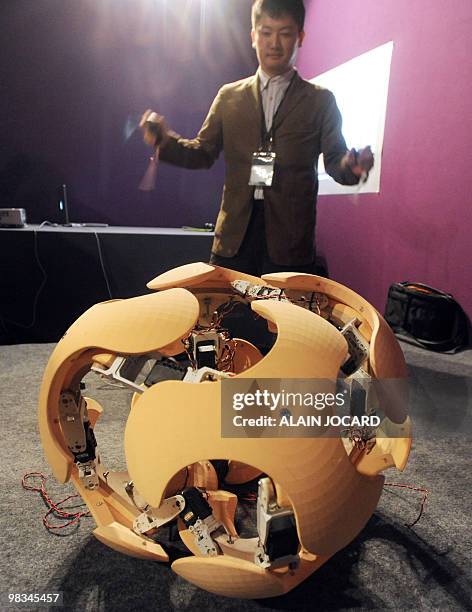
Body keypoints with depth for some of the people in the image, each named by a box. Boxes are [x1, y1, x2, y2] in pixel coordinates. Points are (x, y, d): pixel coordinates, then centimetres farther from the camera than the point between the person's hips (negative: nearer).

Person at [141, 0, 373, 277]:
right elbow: (203, 153, 12)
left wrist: (351, 166, -18)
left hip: (289, 237, -1)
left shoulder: (320, 101, 9)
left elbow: (334, 160, 5)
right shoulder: (229, 96, 14)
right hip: (235, 234, 2)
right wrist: (165, 139, -7)